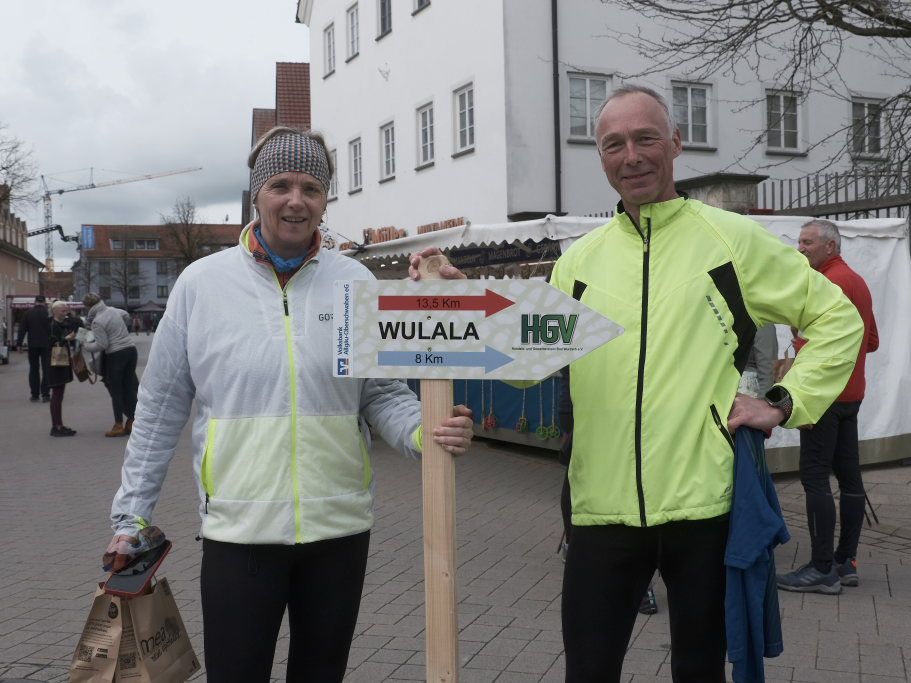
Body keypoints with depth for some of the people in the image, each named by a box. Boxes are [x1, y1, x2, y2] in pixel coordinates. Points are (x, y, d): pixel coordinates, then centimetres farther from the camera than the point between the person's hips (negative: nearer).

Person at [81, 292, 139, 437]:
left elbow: (102, 345, -14)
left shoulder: (97, 322, -13)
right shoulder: (113, 310, 7)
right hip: (131, 349, 7)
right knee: (130, 387, 11)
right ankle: (132, 421, 15)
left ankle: (118, 425, 8)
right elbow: (126, 316, 28)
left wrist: (86, 345, 2)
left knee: (116, 390, 4)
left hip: (116, 355, -6)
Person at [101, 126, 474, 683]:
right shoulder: (201, 282, -2)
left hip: (341, 527, 1)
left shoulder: (356, 283, 0)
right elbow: (162, 408, 4)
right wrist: (133, 513, 6)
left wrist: (425, 433, -18)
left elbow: (383, 394, 3)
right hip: (238, 530, -1)